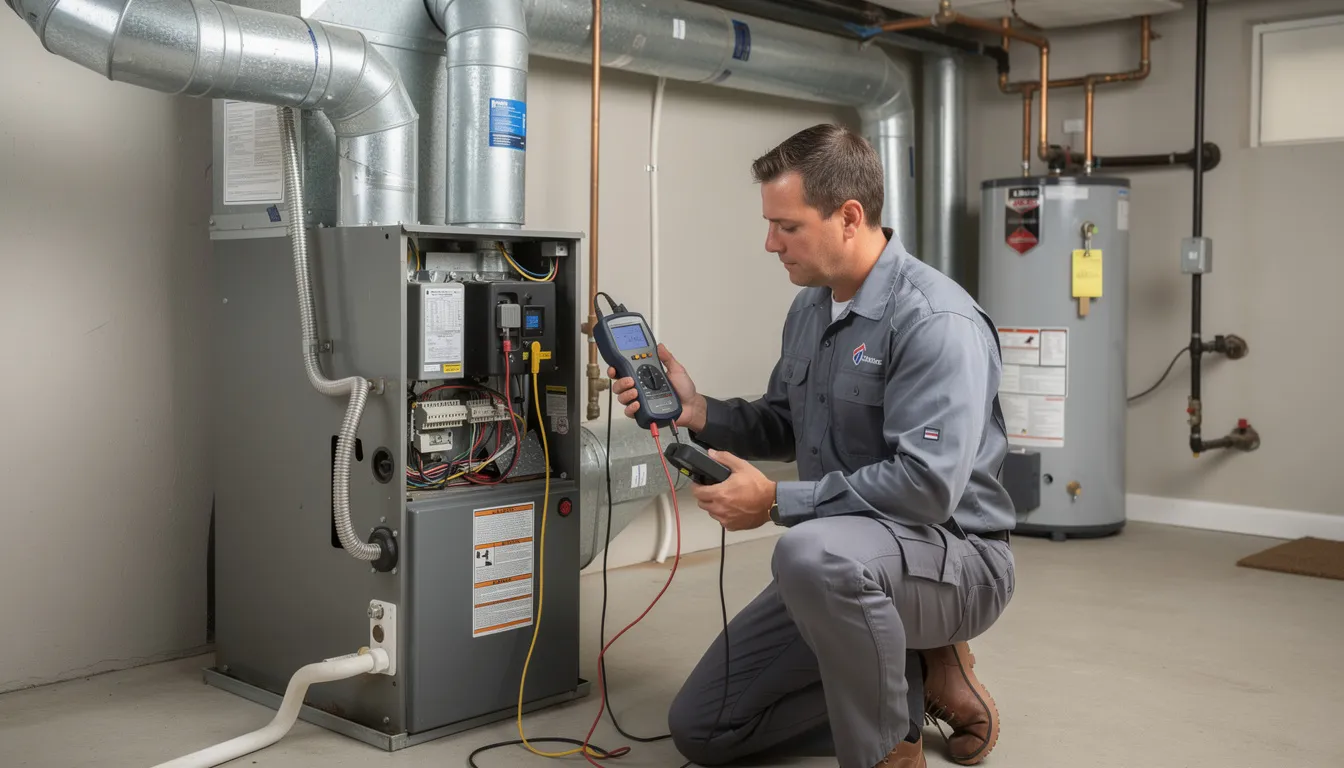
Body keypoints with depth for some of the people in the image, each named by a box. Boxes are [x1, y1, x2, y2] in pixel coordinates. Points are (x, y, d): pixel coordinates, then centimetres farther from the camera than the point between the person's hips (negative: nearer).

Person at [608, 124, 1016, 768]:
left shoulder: (936, 321, -22)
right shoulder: (810, 307, 6)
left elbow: (926, 484, -30)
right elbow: (783, 427, 15)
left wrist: (777, 502, -23)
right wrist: (698, 413, -4)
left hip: (953, 558, -8)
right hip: (840, 568, 8)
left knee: (816, 552, -42)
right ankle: (912, 676, 14)